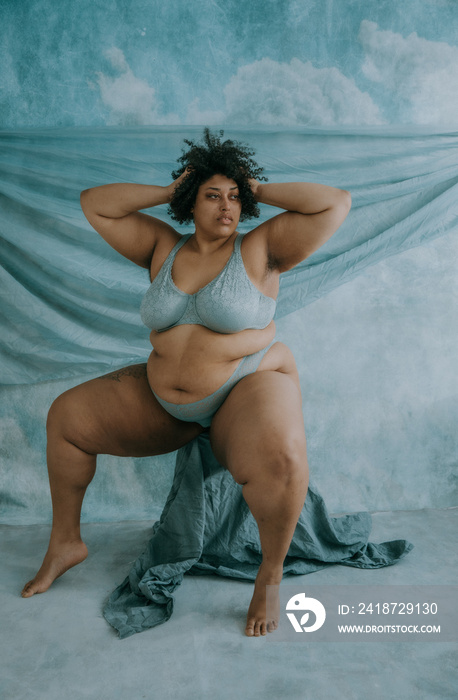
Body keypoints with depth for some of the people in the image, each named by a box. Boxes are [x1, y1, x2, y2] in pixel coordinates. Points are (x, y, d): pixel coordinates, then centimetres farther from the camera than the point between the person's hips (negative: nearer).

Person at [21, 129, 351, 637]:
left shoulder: (260, 249, -5)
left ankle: (270, 574, -8)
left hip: (247, 388, -4)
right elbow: (95, 204, 6)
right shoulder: (162, 248, 5)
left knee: (278, 460, -37)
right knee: (67, 415, 3)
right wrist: (169, 191, 1)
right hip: (164, 399, 5)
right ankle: (65, 543, 20)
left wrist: (260, 190, -4)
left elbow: (336, 204, -10)